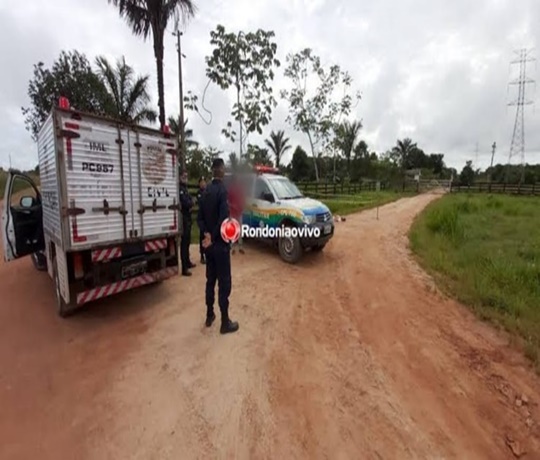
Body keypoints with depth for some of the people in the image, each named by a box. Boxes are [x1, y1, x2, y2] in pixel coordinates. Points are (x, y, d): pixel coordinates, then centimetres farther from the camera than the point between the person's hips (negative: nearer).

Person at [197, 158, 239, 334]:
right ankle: (225, 323, 13)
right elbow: (223, 219, -26)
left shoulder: (206, 190, 7)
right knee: (224, 282, 2)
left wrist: (206, 234, -6)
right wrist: (213, 238, -14)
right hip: (220, 244, -8)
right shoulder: (222, 190, -17)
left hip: (209, 243, 8)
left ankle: (209, 315, 31)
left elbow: (200, 217, 6)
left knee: (210, 280, 18)